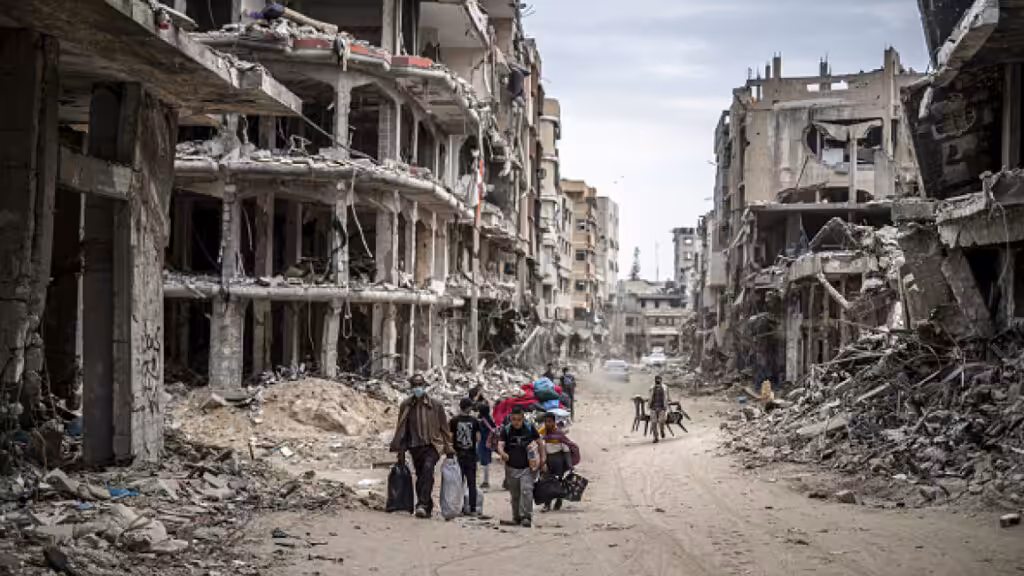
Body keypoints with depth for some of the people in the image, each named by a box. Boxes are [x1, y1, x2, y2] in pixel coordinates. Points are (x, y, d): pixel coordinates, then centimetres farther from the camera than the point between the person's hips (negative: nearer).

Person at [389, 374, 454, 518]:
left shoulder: (435, 405, 2)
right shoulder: (406, 406, 5)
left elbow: (444, 428, 7)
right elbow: (401, 429, 12)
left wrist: (448, 449, 6)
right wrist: (400, 450, 10)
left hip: (432, 445, -3)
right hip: (415, 446, 3)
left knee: (428, 468, -26)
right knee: (420, 477, 5)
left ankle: (422, 505, -31)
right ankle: (427, 508, 17)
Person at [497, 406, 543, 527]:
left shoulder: (530, 429, -3)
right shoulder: (506, 430, -4)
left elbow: (539, 443, 10)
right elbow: (500, 445, -16)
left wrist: (542, 458, 4)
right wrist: (503, 453, -37)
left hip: (528, 468, -1)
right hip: (512, 468, 1)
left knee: (526, 491, -18)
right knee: (515, 495, 12)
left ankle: (526, 517, -17)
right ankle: (516, 517, 29)